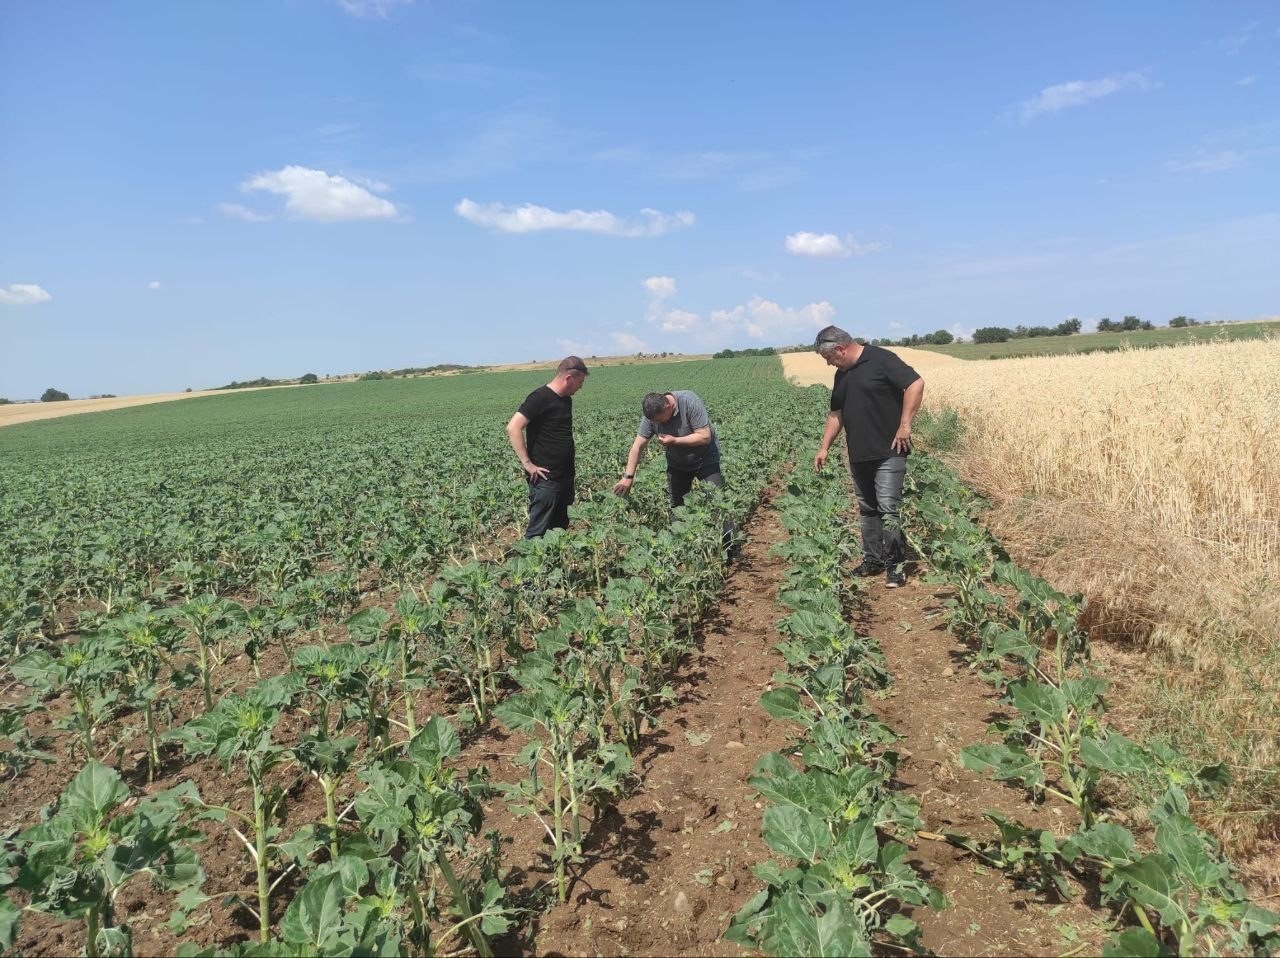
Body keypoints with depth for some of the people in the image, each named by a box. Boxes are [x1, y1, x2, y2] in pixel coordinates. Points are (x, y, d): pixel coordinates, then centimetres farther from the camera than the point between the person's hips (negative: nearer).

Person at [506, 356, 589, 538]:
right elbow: (513, 428, -21)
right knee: (537, 532, -4)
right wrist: (527, 464, -20)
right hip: (546, 478, -9)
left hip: (565, 477, 9)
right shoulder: (540, 398, -14)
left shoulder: (566, 400, 12)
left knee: (561, 528, 14)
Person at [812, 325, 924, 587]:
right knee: (867, 509, 13)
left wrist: (905, 425, -19)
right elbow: (836, 414, 20)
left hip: (888, 451, -8)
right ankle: (873, 559, 23)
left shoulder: (881, 360, -10)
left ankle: (896, 565, -2)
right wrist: (824, 448, 15)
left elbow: (916, 384, -17)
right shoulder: (842, 375, 14)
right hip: (859, 455, 8)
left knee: (887, 507, -11)